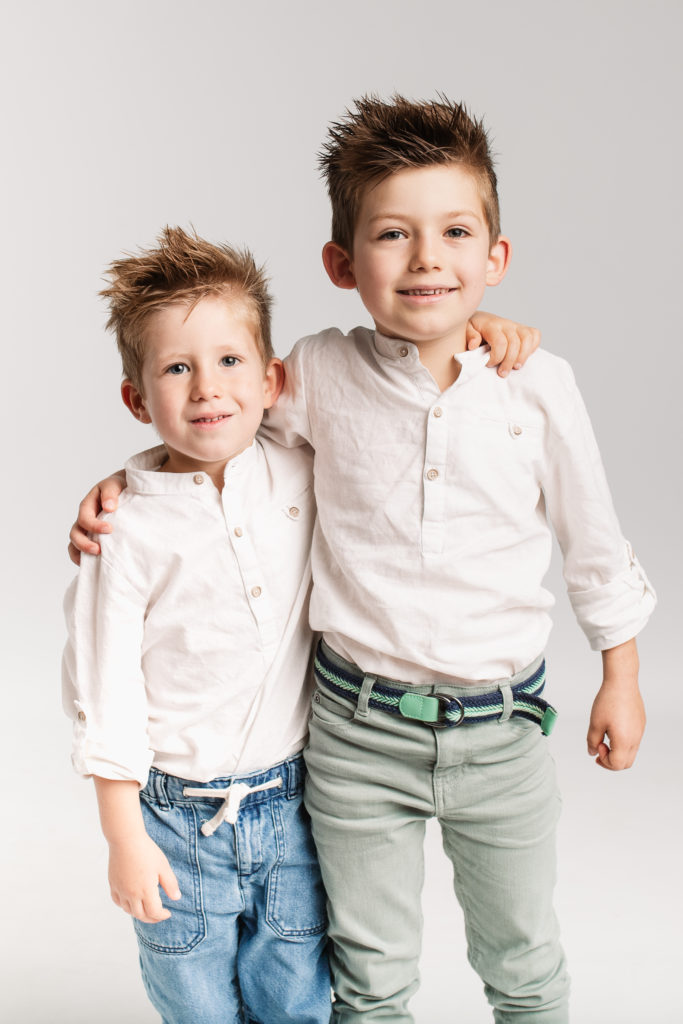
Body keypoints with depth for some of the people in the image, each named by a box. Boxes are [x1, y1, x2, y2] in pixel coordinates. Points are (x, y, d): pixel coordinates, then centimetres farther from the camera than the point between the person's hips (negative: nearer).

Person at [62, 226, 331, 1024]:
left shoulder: (304, 475, -6)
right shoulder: (127, 528, -15)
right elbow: (104, 688, -10)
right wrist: (124, 836, -7)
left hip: (292, 801, 3)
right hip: (178, 814, -2)